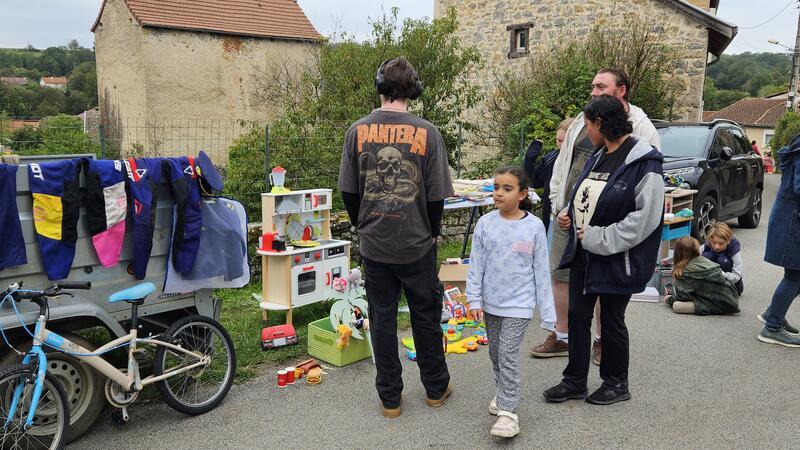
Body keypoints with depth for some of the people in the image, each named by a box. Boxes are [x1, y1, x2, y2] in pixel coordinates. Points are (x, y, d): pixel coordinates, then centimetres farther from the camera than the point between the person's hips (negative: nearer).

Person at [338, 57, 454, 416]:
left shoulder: (358, 131, -4)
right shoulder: (427, 133, -10)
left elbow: (348, 191, 1)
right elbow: (437, 195, -7)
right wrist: (432, 233, 10)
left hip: (374, 244, 1)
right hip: (417, 245, -1)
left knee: (382, 317, 11)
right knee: (425, 316, 14)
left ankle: (389, 398, 22)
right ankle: (435, 388, 31)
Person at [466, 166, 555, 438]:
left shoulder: (534, 227, -9)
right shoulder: (485, 223, -4)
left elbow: (541, 270, -5)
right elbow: (476, 264, 0)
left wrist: (547, 311, -3)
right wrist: (474, 299, -5)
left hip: (519, 304, -4)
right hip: (491, 302, 4)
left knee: (508, 356, -8)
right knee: (495, 352, 17)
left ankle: (508, 412, 2)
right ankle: (502, 394, 37)